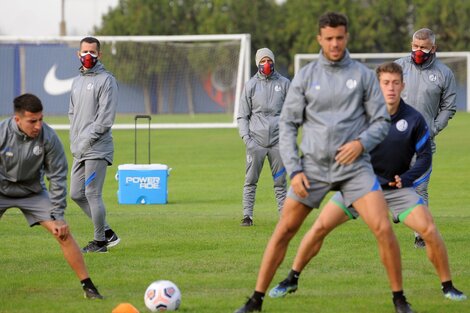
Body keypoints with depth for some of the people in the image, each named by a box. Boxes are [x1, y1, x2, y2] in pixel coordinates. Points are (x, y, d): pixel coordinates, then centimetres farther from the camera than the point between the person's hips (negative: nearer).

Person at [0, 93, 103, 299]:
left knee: (63, 233, -11)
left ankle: (88, 287, -2)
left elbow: (57, 177, -14)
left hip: (33, 191, 1)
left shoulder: (48, 137, -24)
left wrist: (58, 216, -13)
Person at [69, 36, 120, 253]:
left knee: (92, 194, -7)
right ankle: (107, 232, 19)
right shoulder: (77, 81, 19)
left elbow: (106, 117, -14)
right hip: (79, 151, 9)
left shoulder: (106, 80, -7)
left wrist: (86, 141, -16)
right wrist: (74, 141, 9)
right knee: (77, 194, 9)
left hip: (97, 149, -9)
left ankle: (100, 241, 2)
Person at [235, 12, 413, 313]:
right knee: (283, 232, 0)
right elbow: (288, 125, 5)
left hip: (354, 167, -1)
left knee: (384, 228, -16)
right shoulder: (305, 76, 3)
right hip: (314, 167, 1)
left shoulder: (363, 74, 3)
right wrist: (294, 171, -5)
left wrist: (362, 142, -16)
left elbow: (382, 121, 5)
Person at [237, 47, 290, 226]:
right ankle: (247, 216, 0)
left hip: (278, 140, 0)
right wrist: (246, 138, -5)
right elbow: (242, 116, 8)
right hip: (256, 140, 0)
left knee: (280, 181, 2)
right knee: (250, 181, -2)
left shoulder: (284, 83, 8)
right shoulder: (251, 85, 7)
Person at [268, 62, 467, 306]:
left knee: (429, 231, -17)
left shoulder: (414, 119, -10)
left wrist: (405, 178, -15)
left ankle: (448, 287, 1)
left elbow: (424, 156, -1)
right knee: (320, 227, -9)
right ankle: (291, 280, 7)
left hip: (396, 187, 0)